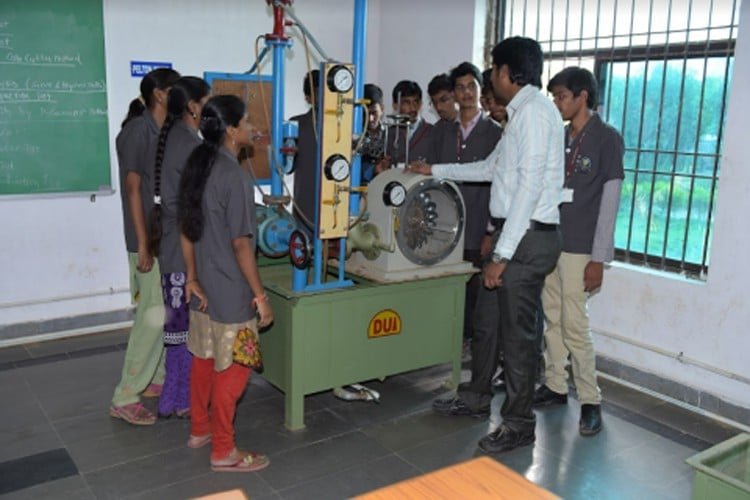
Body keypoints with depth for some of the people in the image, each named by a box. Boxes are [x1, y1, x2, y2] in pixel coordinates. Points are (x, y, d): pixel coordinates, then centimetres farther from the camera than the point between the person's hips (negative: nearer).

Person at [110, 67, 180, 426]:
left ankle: (157, 379, 28)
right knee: (153, 317, -6)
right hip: (151, 240, -9)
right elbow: (134, 189, -17)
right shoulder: (138, 130, -13)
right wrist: (143, 244, -19)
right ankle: (124, 398, 5)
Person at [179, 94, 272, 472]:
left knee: (204, 359, 20)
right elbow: (241, 243, -22)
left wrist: (192, 277, 15)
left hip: (204, 286, 9)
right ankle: (223, 452, 15)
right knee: (231, 369, 3)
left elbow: (186, 229, 10)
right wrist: (260, 295, -15)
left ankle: (199, 429, 36)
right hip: (230, 291, -9)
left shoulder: (197, 166, 5)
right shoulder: (234, 175, -22)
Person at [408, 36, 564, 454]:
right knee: (487, 321, 19)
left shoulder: (534, 110, -14)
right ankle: (477, 397, 36)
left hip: (528, 237, -10)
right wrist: (436, 170, 35)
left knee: (518, 333, 1)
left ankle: (519, 424, 16)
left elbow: (529, 185, -22)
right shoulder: (521, 112, 16)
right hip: (513, 234, 10)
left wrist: (502, 254, -22)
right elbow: (492, 168, 29)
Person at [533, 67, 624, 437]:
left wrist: (598, 258, -13)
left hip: (579, 249, -6)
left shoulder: (607, 139, -6)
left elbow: (610, 202, -9)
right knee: (552, 320, 11)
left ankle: (590, 401, 7)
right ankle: (555, 386, 23)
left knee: (574, 326, -5)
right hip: (548, 243, 6)